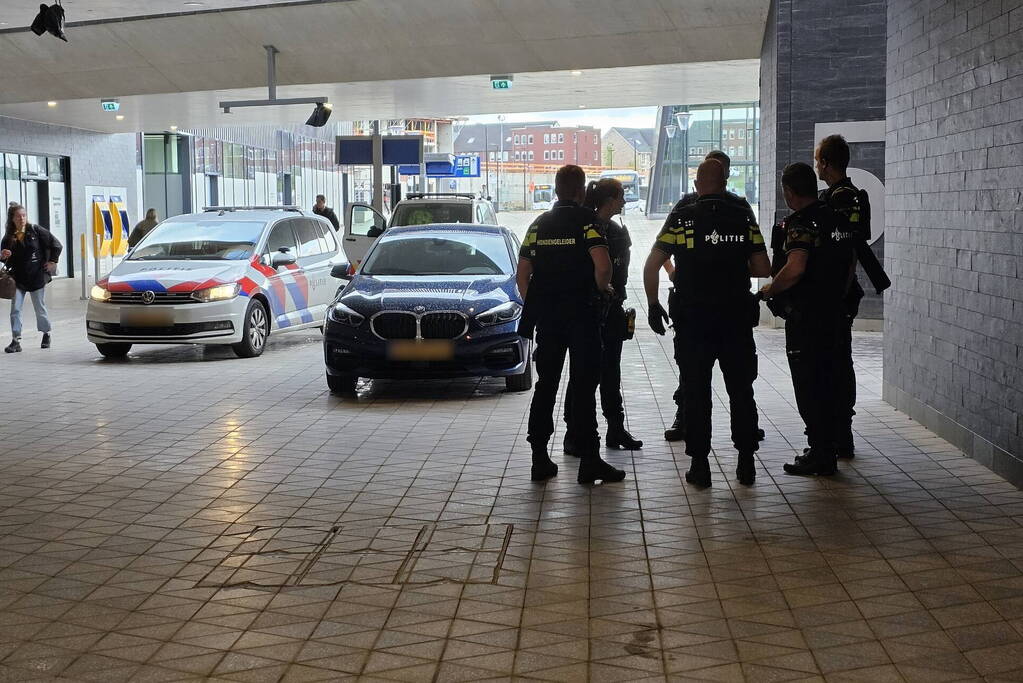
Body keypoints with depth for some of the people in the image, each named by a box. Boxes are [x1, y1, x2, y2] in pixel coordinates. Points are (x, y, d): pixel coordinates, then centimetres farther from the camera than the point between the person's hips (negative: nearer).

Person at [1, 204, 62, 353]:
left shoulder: (36, 230, -5)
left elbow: (56, 245, -1)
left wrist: (52, 262, -1)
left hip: (37, 276, -2)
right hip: (18, 277, 3)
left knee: (40, 308, 9)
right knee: (15, 309, -4)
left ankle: (46, 334, 29)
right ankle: (16, 340, -2)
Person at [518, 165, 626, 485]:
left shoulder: (539, 224, 10)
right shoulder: (586, 220, -6)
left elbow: (522, 274, 9)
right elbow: (602, 265, -20)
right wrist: (602, 288, -2)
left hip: (547, 317, 5)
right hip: (582, 314, -5)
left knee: (545, 386, 11)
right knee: (583, 388, -2)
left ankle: (540, 459, 13)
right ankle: (589, 461, -1)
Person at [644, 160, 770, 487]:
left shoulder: (681, 218, -2)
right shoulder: (744, 218, 1)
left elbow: (651, 267, -4)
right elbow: (763, 269, 3)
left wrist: (653, 305, 7)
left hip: (692, 318, -1)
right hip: (736, 318, 1)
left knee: (696, 392, 6)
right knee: (741, 390, 11)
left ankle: (700, 464, 8)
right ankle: (746, 462, 15)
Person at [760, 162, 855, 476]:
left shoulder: (800, 222, -15)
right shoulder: (837, 219, 12)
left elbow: (795, 268, -28)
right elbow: (850, 261, 21)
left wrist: (770, 289, -13)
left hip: (805, 317, -8)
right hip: (835, 314, 9)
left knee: (808, 387, -1)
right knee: (828, 382, 15)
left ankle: (820, 455, 2)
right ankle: (827, 450, 22)